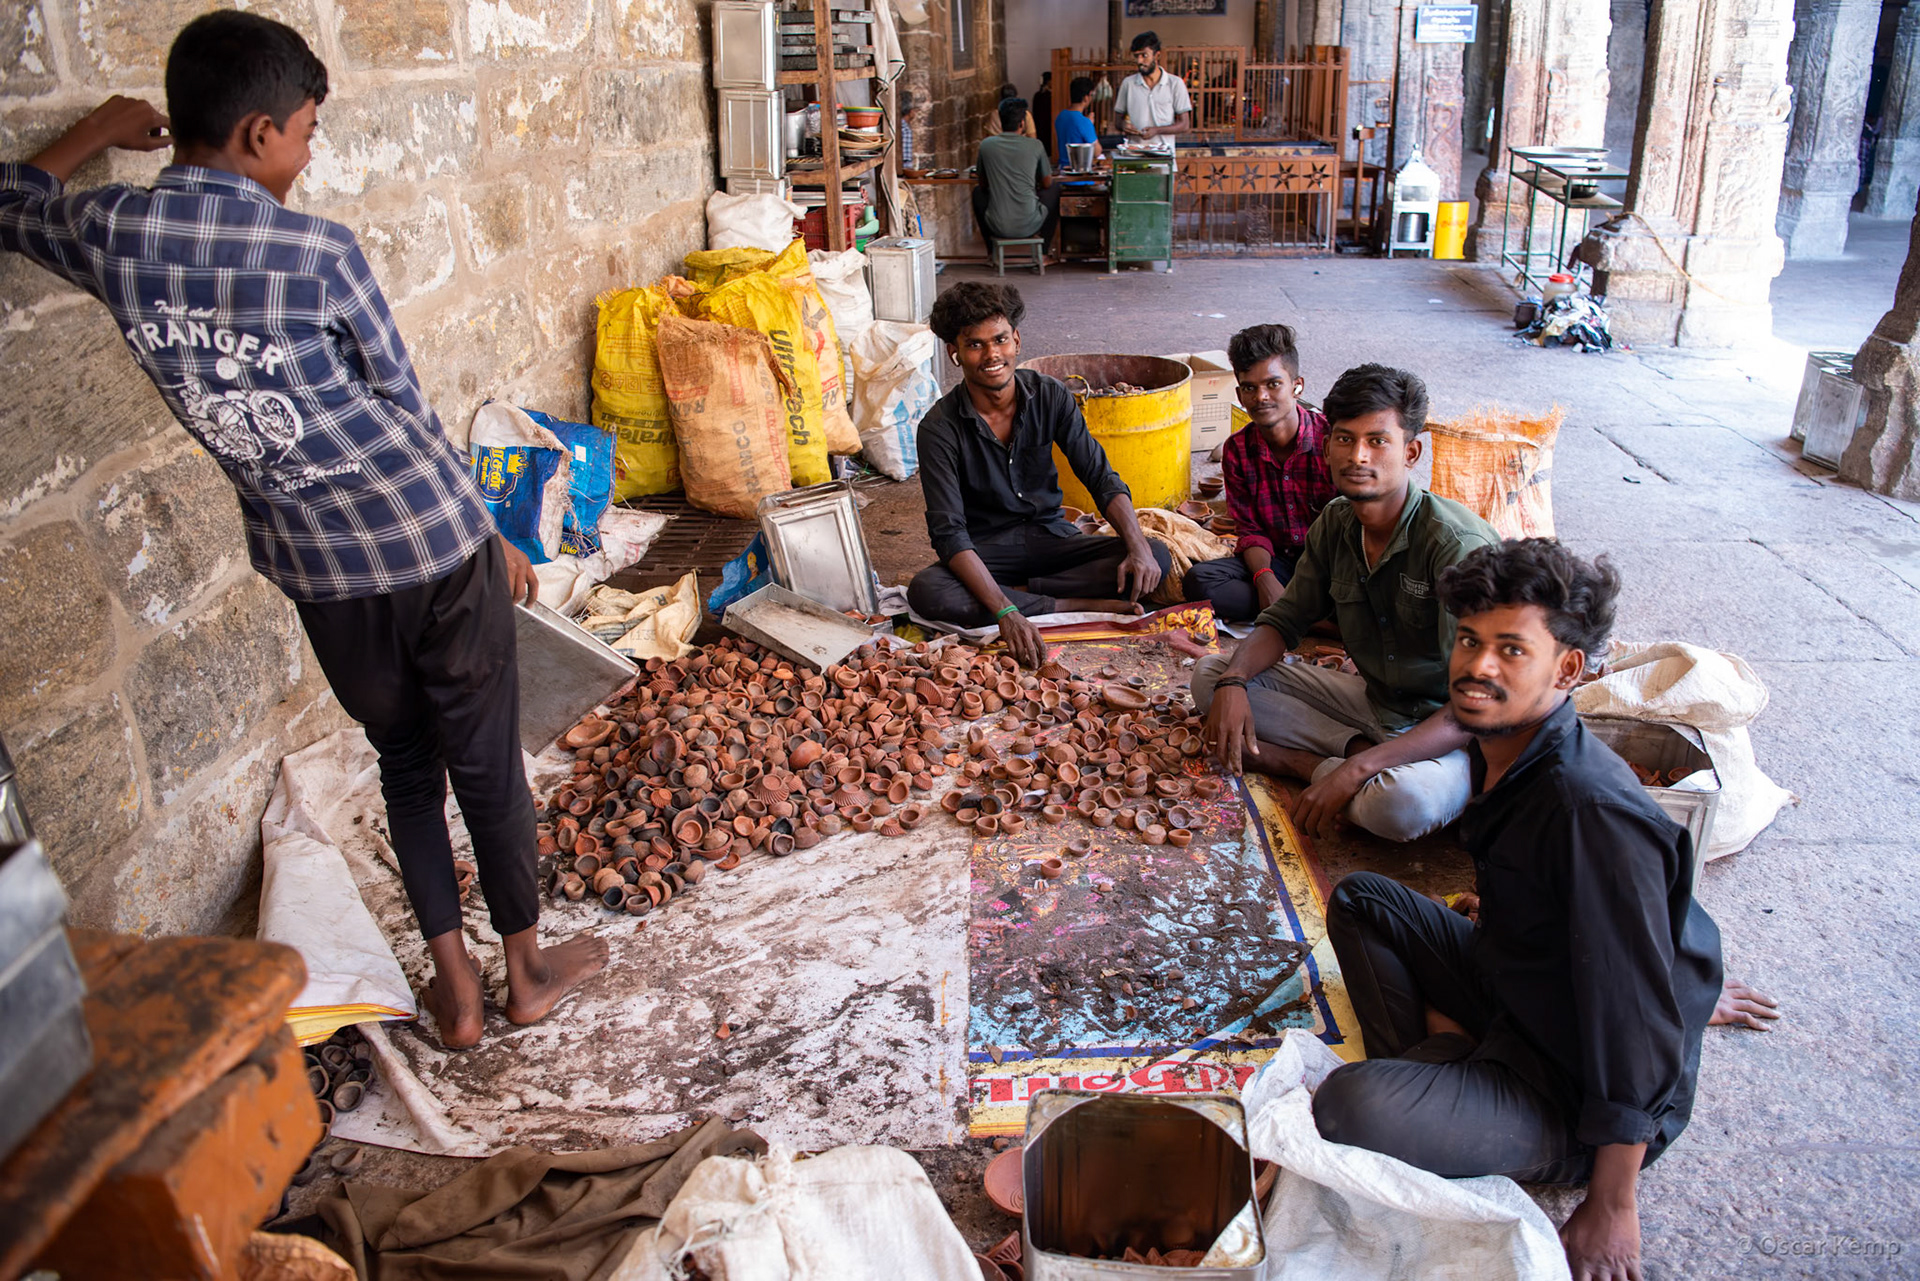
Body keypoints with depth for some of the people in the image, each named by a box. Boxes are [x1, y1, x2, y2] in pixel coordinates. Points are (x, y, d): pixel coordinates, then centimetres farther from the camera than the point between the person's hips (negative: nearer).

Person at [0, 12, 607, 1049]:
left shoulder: (113, 236, -3)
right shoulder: (317, 253, -15)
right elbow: (404, 410, -7)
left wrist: (99, 134, 32)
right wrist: (492, 536, 5)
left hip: (317, 571, 4)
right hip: (435, 543, -4)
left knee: (404, 760, 22)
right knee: (485, 761, 13)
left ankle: (453, 985, 29)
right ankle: (527, 966, 30)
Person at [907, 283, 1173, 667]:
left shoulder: (1050, 396, -6)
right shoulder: (939, 428, -17)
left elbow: (1101, 478, -3)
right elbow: (949, 533, -24)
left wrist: (1138, 546, -24)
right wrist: (1006, 613, -38)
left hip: (1050, 536, 3)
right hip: (984, 551, -2)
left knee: (1157, 558, -18)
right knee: (925, 592, -36)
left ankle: (1019, 591, -19)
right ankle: (1079, 604, -25)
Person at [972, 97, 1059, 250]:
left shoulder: (986, 144, -1)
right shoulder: (1035, 145, -3)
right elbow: (1047, 183, 10)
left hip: (997, 227, 1)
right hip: (1029, 225, -1)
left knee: (977, 191, 32)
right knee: (1054, 191, 27)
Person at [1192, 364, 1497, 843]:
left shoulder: (1458, 545, -26)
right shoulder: (1336, 524, -3)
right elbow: (1285, 619, 8)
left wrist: (1356, 770, -38)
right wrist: (1234, 681, -15)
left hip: (1451, 734, -7)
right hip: (1373, 701, 7)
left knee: (1401, 801, -41)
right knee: (1210, 675, -2)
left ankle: (1305, 762, -11)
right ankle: (1356, 748, -13)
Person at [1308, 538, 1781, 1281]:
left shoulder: (1591, 810, -30)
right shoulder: (1504, 750, -3)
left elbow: (1635, 1015, -26)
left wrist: (1610, 1210, -20)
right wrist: (1687, 985, 28)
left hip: (1571, 1098, -9)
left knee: (1348, 1108, -33)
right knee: (1359, 899, 15)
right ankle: (1440, 1057, 1)